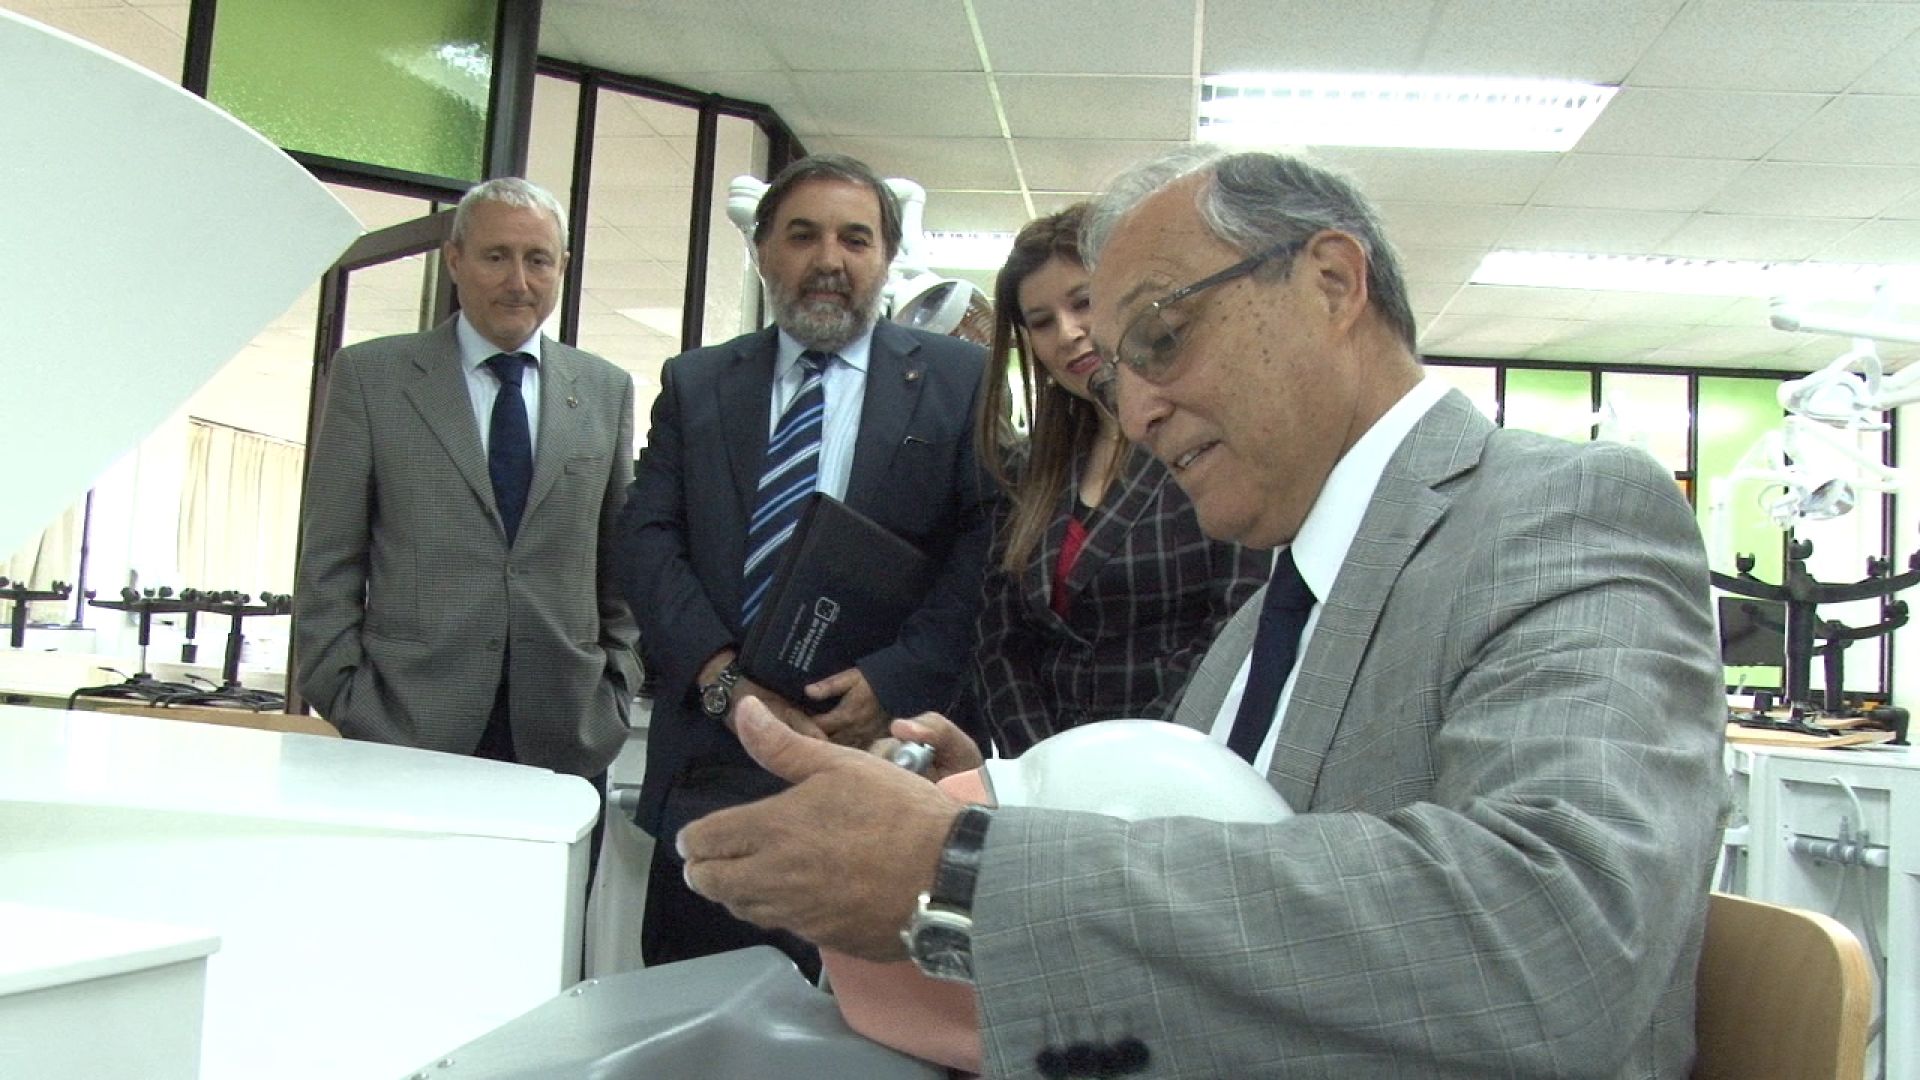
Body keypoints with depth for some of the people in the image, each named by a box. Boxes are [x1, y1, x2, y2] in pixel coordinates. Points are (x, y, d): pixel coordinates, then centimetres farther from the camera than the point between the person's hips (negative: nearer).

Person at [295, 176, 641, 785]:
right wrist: (348, 706, -4)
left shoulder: (605, 390, 12)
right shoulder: (370, 375, 5)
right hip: (409, 726, -1)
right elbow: (329, 564, 4)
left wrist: (617, 687, 5)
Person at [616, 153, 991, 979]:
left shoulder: (957, 380, 6)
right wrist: (723, 679, -10)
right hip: (712, 763, 2)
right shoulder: (693, 384, 14)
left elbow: (986, 545, -2)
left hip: (883, 749, -2)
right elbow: (646, 541, 5)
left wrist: (894, 680, -14)